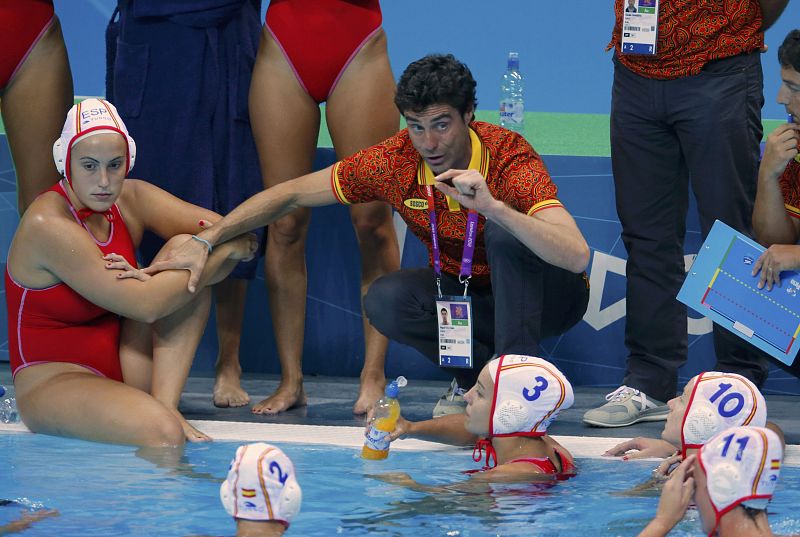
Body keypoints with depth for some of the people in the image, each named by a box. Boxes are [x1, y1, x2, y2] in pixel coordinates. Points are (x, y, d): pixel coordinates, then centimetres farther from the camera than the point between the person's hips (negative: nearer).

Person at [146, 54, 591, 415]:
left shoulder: (510, 159, -29)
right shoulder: (395, 162, -16)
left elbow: (576, 257, -42)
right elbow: (291, 194, -7)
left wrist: (492, 206, -53)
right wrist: (205, 241, -16)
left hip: (543, 295, -4)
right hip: (468, 292, 4)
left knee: (504, 234, -34)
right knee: (386, 301, -25)